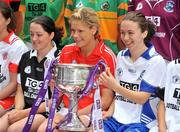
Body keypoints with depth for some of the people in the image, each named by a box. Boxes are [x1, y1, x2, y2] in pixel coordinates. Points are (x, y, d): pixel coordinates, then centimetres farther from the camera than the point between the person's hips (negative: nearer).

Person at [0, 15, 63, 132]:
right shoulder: (26, 57, 13)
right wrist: (18, 110, -6)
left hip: (47, 112, -6)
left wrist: (25, 113, -11)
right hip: (24, 109, 6)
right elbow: (20, 90, 15)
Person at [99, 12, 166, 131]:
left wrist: (115, 86, -22)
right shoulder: (121, 56, 9)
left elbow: (142, 98, -11)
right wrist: (111, 111, 0)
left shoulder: (156, 61, -9)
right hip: (116, 119, 5)